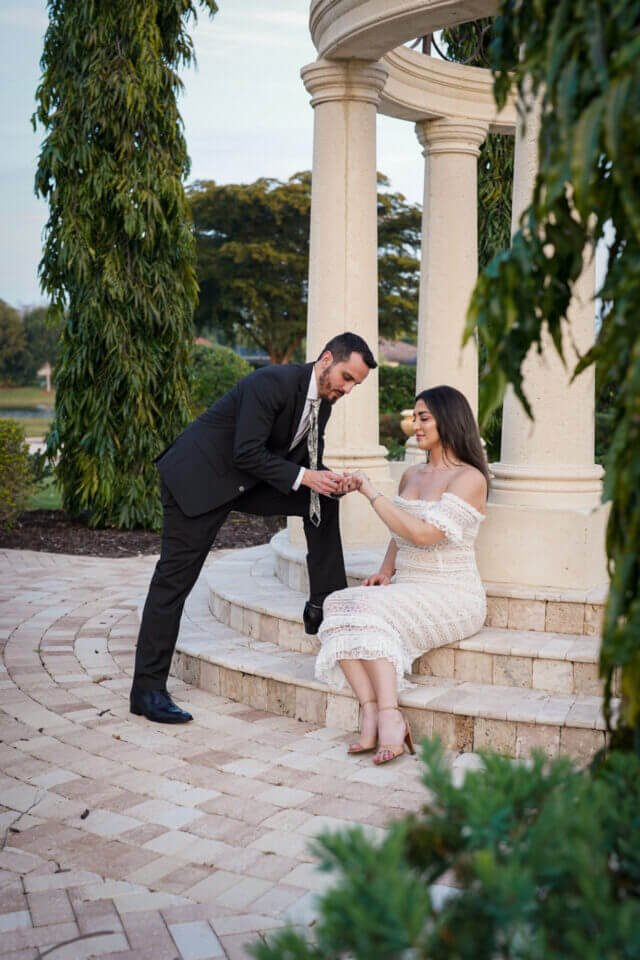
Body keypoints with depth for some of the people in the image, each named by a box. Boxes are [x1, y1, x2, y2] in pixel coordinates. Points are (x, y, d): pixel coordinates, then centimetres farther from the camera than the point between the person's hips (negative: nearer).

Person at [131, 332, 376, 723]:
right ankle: (148, 688, -1)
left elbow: (306, 460, 8)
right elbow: (247, 454, -27)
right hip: (199, 477, -8)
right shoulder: (272, 383, -26)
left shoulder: (323, 400, 1)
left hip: (248, 480, 9)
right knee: (175, 578, -6)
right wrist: (303, 476, -27)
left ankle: (325, 605, 11)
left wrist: (330, 479, -12)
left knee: (323, 500, 3)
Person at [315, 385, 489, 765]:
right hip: (406, 589, 7)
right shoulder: (412, 475, 18)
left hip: (452, 595, -7)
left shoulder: (469, 478, -8)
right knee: (338, 604, -21)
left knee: (369, 607, -31)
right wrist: (385, 571, 7)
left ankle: (388, 716, -35)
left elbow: (425, 534, -20)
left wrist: (373, 494, -16)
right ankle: (372, 714, -32)